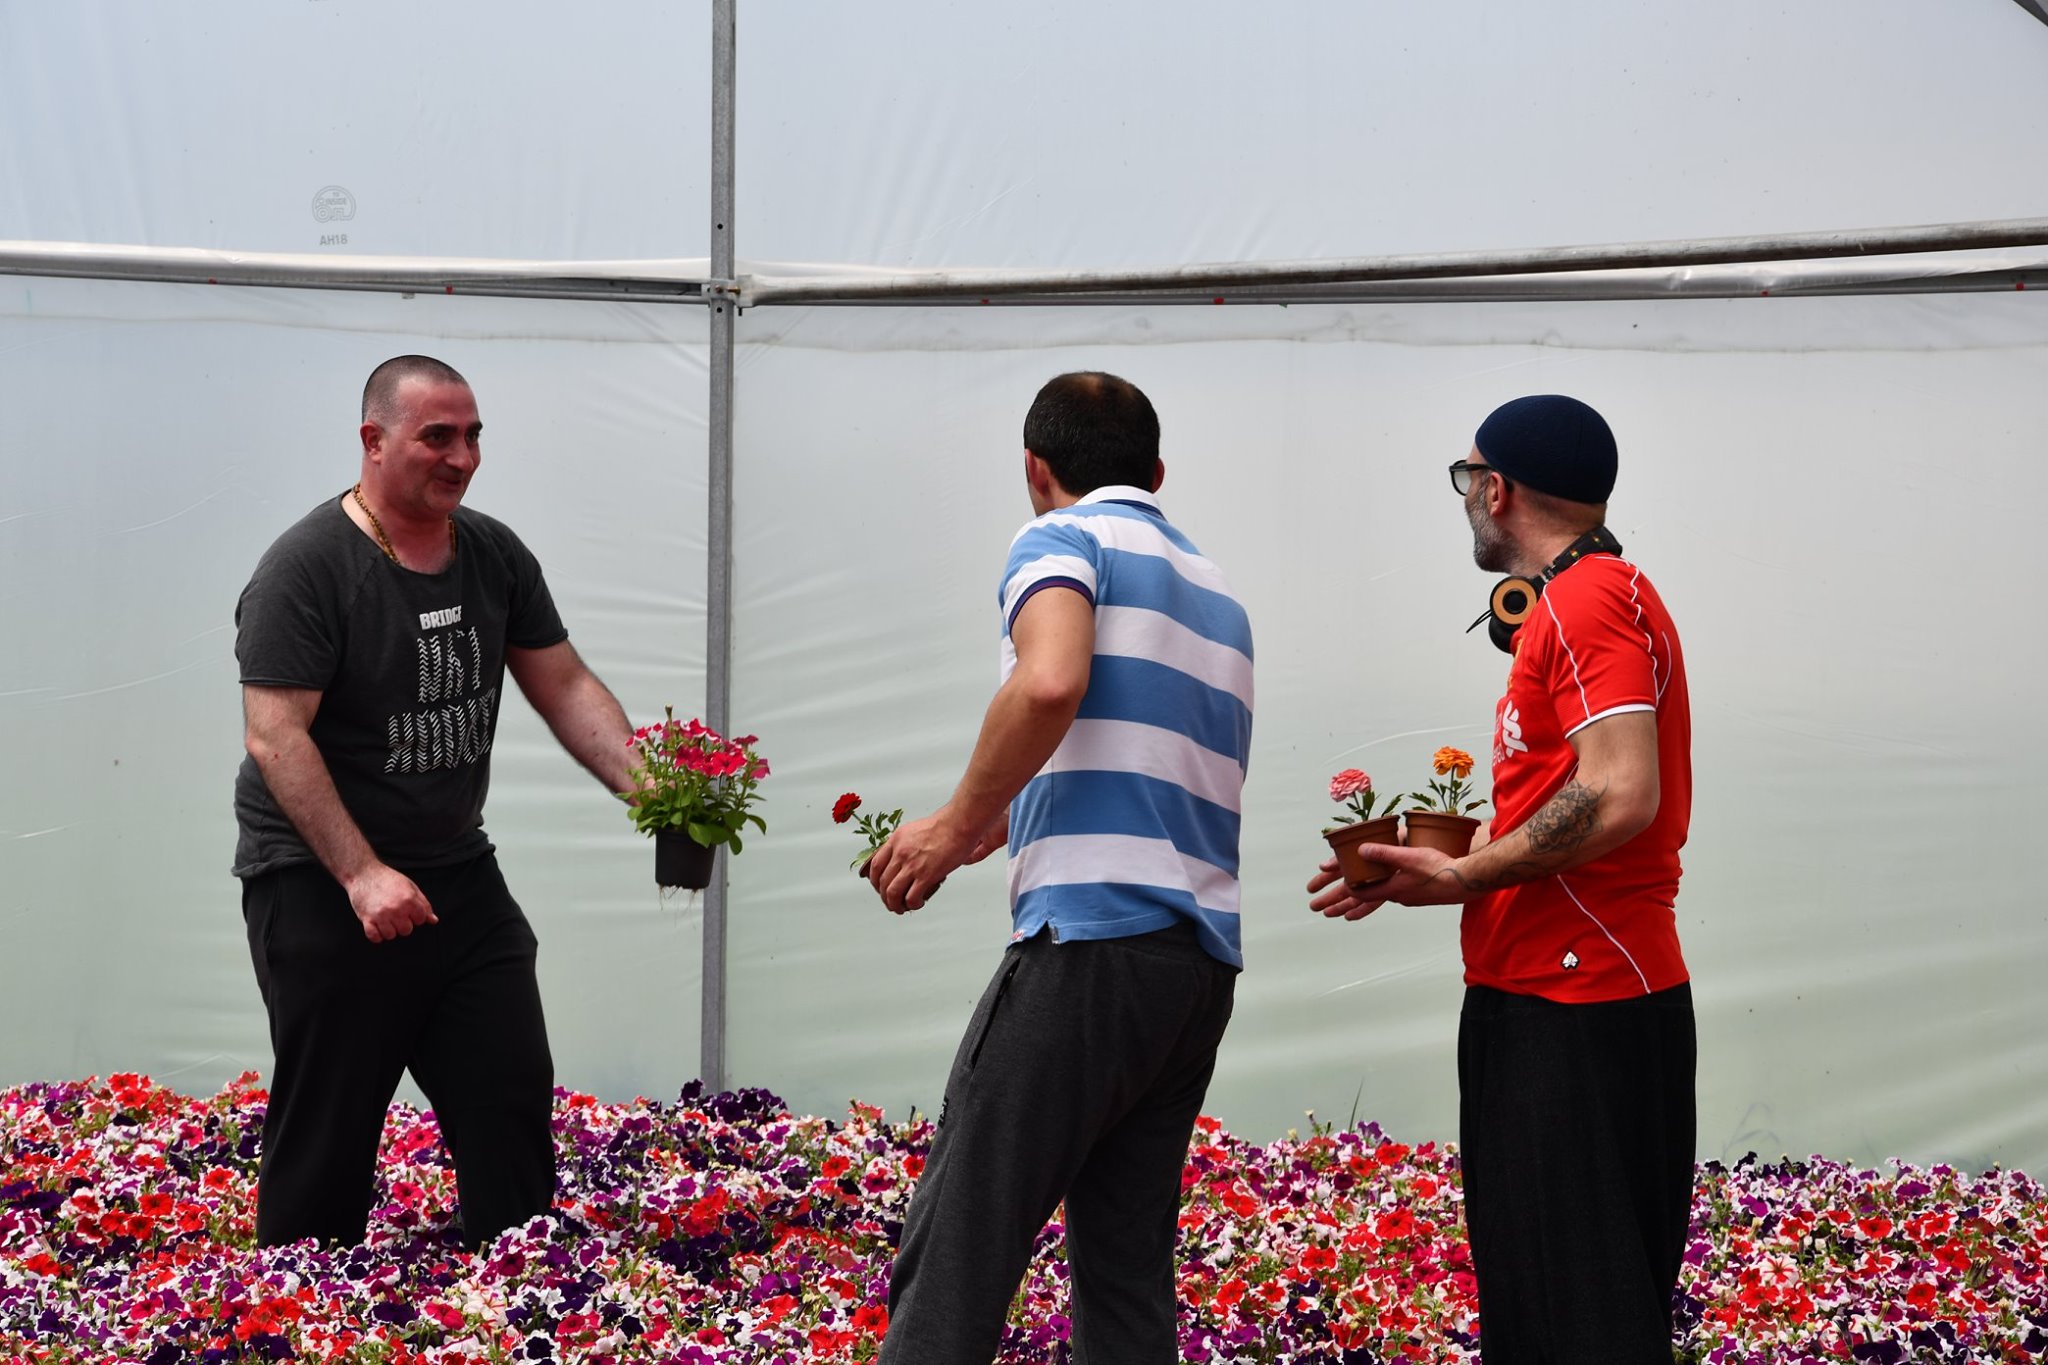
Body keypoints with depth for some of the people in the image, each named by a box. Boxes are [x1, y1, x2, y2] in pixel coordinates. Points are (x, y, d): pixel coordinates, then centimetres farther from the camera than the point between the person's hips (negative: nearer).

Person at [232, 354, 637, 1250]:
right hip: (319, 884, -6)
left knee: (514, 1108, 5)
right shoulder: (307, 568, -14)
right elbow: (274, 738, -20)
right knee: (327, 1134, 1)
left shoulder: (496, 556, 6)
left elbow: (566, 690, 6)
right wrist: (362, 874, -27)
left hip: (458, 872, 6)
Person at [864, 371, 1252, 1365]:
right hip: (1205, 958, 8)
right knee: (1128, 1265, 11)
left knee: (956, 1252, -8)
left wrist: (959, 823, -10)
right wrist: (1000, 828, 35)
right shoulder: (1218, 593, 24)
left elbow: (1050, 683, -20)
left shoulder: (1062, 540, 1)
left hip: (1092, 939, -8)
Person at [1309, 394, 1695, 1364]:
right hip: (1542, 993, 10)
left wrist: (1461, 875, -15)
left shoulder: (1589, 600, -12)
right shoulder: (1587, 599, 20)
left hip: (1576, 1008, -10)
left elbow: (1619, 798, -25)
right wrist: (1419, 869, 13)